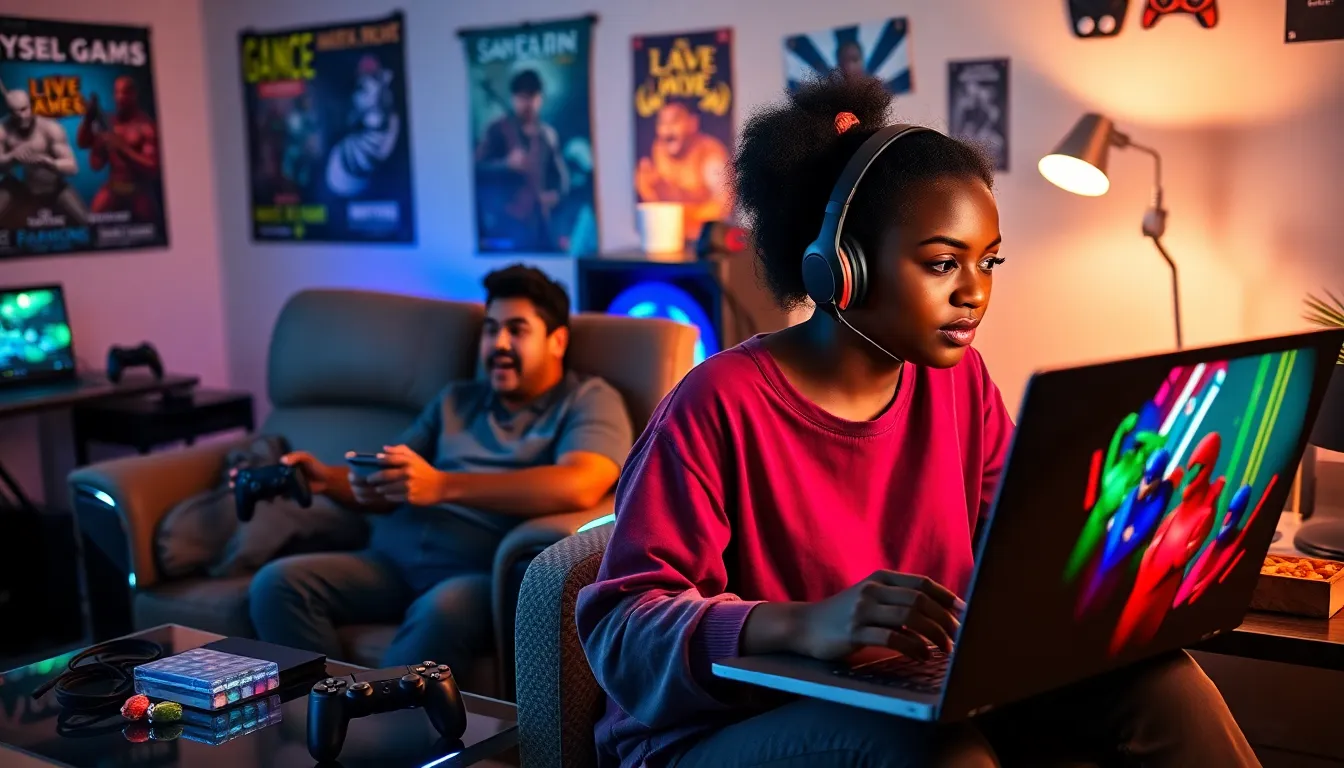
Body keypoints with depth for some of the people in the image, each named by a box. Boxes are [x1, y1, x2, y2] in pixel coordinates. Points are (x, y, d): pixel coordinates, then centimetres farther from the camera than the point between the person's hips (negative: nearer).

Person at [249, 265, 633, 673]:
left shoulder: (588, 400, 5)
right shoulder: (456, 400, 24)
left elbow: (578, 486, -17)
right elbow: (390, 487, 27)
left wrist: (443, 486, -22)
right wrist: (328, 479, 3)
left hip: (487, 574, -6)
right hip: (393, 559, 6)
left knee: (442, 612, -39)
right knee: (276, 583, -17)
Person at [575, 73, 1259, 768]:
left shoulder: (958, 378, 4)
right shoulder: (723, 403, -17)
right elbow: (619, 629, -21)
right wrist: (801, 626, -38)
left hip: (928, 699, 6)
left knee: (1152, 675, -16)